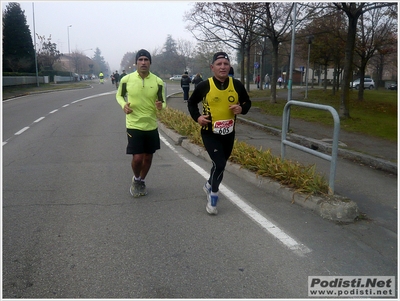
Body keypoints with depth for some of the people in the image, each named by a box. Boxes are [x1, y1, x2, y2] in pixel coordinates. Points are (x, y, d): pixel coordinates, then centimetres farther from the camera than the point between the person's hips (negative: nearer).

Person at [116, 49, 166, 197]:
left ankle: (141, 181, 38)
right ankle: (136, 179, 25)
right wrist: (123, 105, -11)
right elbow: (119, 95, 10)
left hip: (151, 126, 2)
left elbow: (163, 102, 4)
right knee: (137, 158, -7)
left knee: (148, 157, 13)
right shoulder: (126, 79, -7)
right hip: (134, 125, -2)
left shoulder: (158, 82, -5)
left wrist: (160, 106, -20)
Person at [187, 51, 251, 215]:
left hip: (228, 133, 4)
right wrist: (197, 117, -12)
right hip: (210, 133, -4)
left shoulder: (237, 85, -5)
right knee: (219, 164, -15)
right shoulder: (204, 85, -11)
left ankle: (209, 185, 50)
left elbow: (247, 102, 9)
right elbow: (191, 102, 4)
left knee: (221, 164, 19)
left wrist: (242, 108, -14)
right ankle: (213, 198, 7)